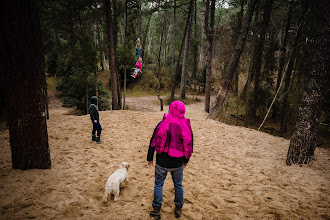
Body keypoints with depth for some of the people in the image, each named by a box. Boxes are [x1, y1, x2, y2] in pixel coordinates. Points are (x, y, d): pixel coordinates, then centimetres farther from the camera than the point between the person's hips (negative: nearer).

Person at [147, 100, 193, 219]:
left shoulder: (162, 124, -13)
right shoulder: (186, 127, -8)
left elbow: (153, 142, -7)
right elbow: (189, 145, 2)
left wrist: (149, 158, 5)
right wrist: (186, 160, 17)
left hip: (162, 162, -1)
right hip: (178, 163, 2)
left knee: (158, 184, 15)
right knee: (178, 185, 19)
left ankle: (156, 209, 22)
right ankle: (178, 209, 31)